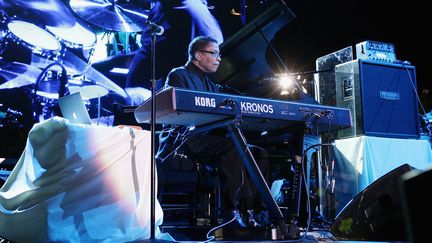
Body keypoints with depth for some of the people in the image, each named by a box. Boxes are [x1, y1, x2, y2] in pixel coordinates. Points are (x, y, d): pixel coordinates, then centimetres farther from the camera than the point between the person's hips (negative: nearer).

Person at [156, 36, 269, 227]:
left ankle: (250, 208, -16)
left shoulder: (210, 85, 27)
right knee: (232, 146, -33)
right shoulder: (178, 75, 2)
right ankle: (235, 208, -30)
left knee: (259, 152, -9)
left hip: (208, 138, 8)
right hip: (183, 140, -8)